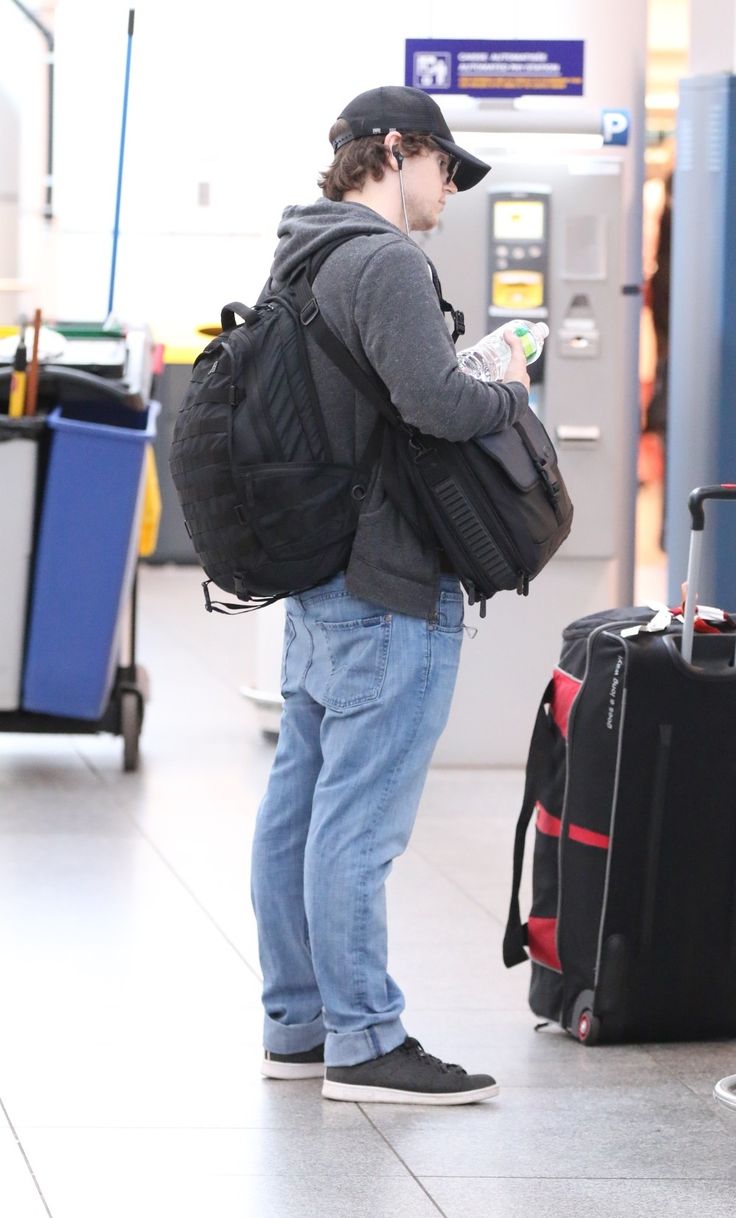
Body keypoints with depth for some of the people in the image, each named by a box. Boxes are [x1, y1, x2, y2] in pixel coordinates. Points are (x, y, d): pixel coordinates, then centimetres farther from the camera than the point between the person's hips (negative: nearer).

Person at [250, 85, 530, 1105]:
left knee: (298, 801, 12)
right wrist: (511, 394, -7)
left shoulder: (301, 260, 16)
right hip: (387, 584, -10)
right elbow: (434, 401, -27)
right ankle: (362, 1039, -2)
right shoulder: (385, 262, -15)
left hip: (312, 577, 10)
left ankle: (296, 1021, 19)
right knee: (359, 817, -6)